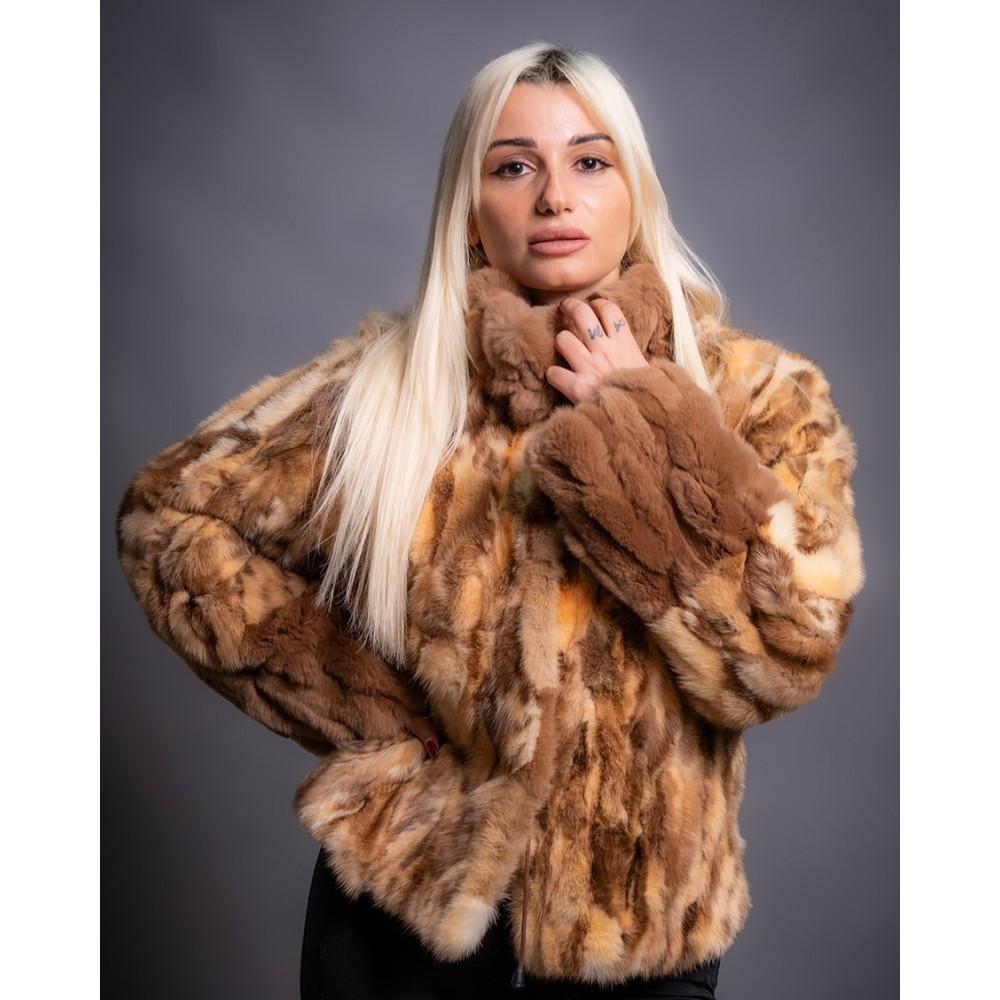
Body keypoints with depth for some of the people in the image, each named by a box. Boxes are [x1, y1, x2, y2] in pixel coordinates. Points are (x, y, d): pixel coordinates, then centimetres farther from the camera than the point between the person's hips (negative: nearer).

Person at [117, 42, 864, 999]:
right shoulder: (388, 382, -6)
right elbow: (171, 512, 1)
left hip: (635, 916, 1)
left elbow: (787, 654, -16)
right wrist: (338, 688, -6)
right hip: (407, 890, 0)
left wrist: (640, 427, -18)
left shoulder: (757, 393, -6)